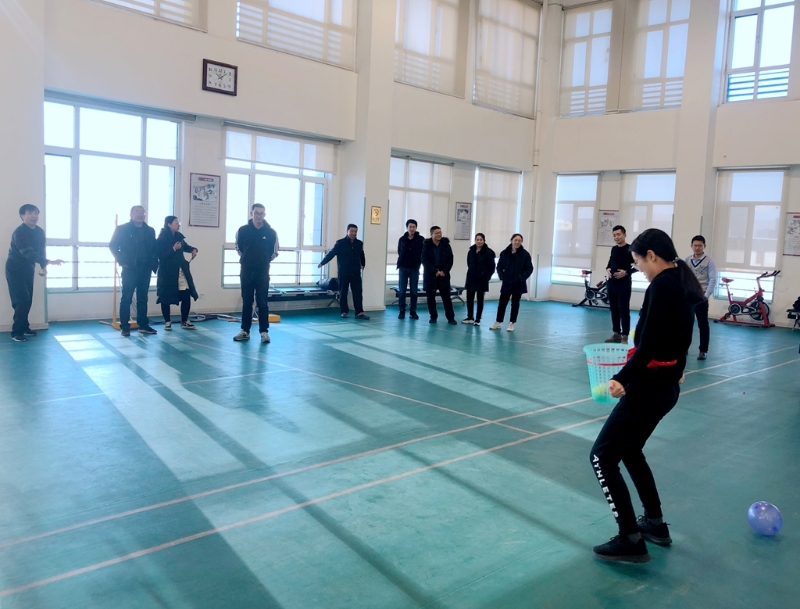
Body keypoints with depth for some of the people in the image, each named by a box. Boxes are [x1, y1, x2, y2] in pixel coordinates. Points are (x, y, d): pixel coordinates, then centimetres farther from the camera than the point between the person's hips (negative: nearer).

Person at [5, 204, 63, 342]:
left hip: (28, 269, 7)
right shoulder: (19, 232, -25)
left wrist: (43, 267, 1)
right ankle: (16, 332, -7)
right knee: (22, 300, -14)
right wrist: (49, 262, -41)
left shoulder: (40, 232, -1)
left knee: (28, 300, 10)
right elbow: (28, 253, -34)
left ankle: (24, 327, 24)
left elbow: (41, 250, 11)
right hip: (15, 269, -7)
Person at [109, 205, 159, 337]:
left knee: (143, 298, 8)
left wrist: (154, 263, -1)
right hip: (130, 269, -4)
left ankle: (143, 325, 13)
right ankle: (124, 327, 2)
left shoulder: (150, 230, 11)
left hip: (145, 269, 4)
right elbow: (113, 246, 0)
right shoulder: (122, 229, 0)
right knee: (126, 298, -1)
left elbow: (155, 248, 12)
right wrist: (121, 261, -8)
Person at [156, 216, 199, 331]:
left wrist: (193, 250, 6)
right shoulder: (161, 239, -11)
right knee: (166, 297, 3)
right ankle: (167, 322, 17)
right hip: (167, 272, -6)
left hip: (181, 271, 6)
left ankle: (184, 321, 15)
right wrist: (174, 248, -21)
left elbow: (185, 246, 26)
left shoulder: (178, 236, 9)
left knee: (186, 295, 3)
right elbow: (160, 255, -19)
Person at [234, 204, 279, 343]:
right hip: (246, 271, 1)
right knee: (246, 302, 8)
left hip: (263, 272, -1)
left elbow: (274, 252, 8)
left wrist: (264, 261, 10)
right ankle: (245, 331, 14)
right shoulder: (242, 230, -4)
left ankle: (264, 331, 6)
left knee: (262, 303, 0)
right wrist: (247, 259, 13)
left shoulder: (271, 232, -5)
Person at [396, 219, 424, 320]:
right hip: (403, 268, 1)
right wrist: (399, 264, 4)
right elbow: (399, 253, 12)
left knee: (414, 291, 4)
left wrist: (418, 263, -10)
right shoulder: (402, 239, 3)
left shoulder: (421, 239, -2)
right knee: (402, 291, 2)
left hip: (415, 268, -1)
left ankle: (413, 312, 12)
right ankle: (402, 311, 9)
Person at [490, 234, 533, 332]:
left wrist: (522, 278, -14)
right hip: (506, 283, 1)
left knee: (515, 304, 8)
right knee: (502, 303, 6)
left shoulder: (525, 254, -6)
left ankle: (511, 324, 17)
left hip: (518, 284, -1)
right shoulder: (504, 253, -1)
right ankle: (497, 322, 17)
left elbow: (530, 268, -3)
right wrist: (502, 277, -8)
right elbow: (499, 267, 6)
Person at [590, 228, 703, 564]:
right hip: (667, 385, 10)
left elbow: (650, 345, -24)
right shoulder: (681, 284, 10)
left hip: (649, 387, -10)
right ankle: (655, 524, 34)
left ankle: (631, 540, 3)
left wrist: (622, 378, -16)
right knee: (629, 450, 25)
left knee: (603, 456, -2)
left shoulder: (662, 286, -19)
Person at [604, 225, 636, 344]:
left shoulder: (630, 249, -7)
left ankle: (625, 336, -4)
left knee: (624, 310, -6)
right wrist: (607, 269, 4)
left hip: (624, 284, -7)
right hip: (612, 283, 7)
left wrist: (626, 272, -21)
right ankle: (616, 334, 19)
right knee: (614, 309, 11)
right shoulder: (614, 249, 13)